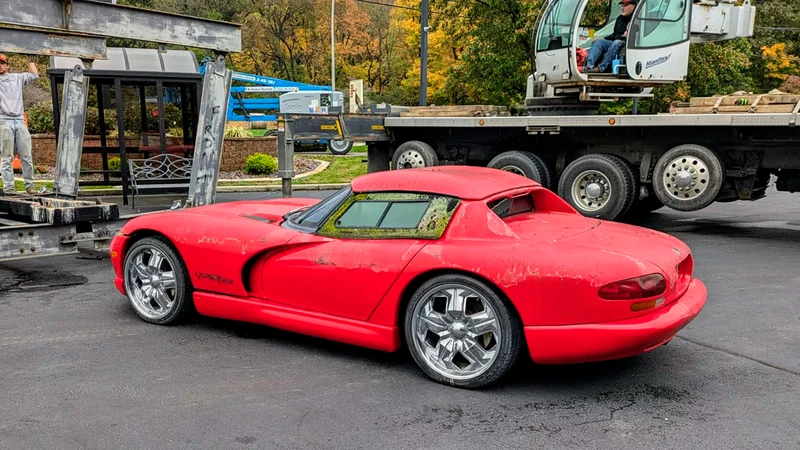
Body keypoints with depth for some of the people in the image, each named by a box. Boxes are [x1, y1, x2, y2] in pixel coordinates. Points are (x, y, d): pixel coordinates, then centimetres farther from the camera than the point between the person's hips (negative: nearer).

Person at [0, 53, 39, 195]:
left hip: (20, 121, 3)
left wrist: (30, 59, 28)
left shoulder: (17, 78, 20)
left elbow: (34, 74, 28)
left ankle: (29, 186, 9)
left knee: (27, 156, 2)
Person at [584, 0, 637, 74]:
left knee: (617, 42, -36)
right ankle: (589, 66, -33)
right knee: (599, 41, -12)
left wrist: (629, 34, -25)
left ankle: (601, 67, -41)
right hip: (614, 43, 7)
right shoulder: (620, 18, 21)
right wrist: (603, 39, 17)